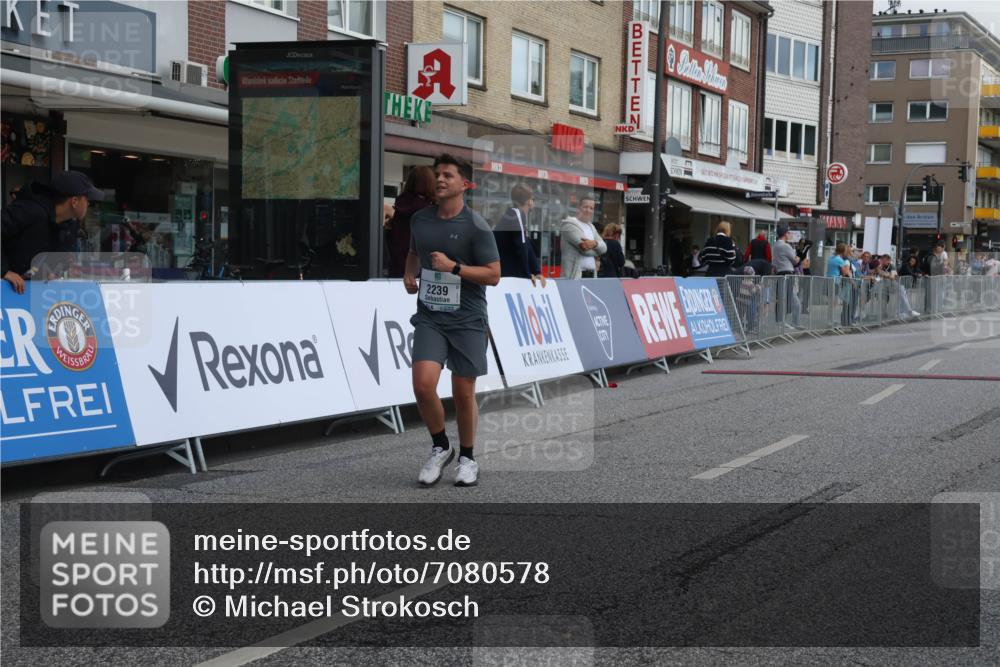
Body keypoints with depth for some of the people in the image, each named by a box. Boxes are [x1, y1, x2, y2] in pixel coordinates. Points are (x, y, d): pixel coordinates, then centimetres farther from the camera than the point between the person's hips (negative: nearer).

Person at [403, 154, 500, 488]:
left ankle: (467, 458, 24)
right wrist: (409, 275, 9)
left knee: (464, 393, 3)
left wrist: (454, 267, -20)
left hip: (467, 319, -3)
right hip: (429, 316, 3)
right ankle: (440, 448, 11)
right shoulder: (420, 219, 7)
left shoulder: (476, 226, -9)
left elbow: (493, 274, -10)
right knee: (423, 385, -13)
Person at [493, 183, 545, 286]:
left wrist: (537, 272, 8)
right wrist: (527, 275, -12)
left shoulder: (510, 216, 20)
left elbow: (527, 247, 16)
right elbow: (520, 248, -17)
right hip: (509, 276, -9)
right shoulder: (518, 216, -10)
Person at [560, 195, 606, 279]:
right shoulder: (570, 224, -4)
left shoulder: (591, 227, 22)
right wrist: (597, 250, 3)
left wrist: (595, 243, -15)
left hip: (591, 275, 8)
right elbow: (584, 249, -15)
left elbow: (604, 247, 8)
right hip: (575, 275, -8)